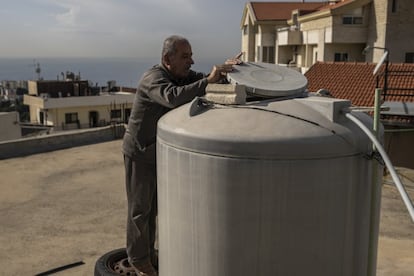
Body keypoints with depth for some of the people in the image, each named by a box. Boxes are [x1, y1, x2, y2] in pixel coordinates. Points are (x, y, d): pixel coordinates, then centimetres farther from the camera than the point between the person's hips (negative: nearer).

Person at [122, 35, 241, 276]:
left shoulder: (183, 76, 1)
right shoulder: (154, 79, -26)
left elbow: (210, 83, -7)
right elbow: (174, 98, -45)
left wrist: (224, 70, -27)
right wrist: (208, 80, -49)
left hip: (158, 153, 8)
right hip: (139, 154, -8)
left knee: (152, 206, 18)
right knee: (140, 208, 5)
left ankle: (148, 253, 34)